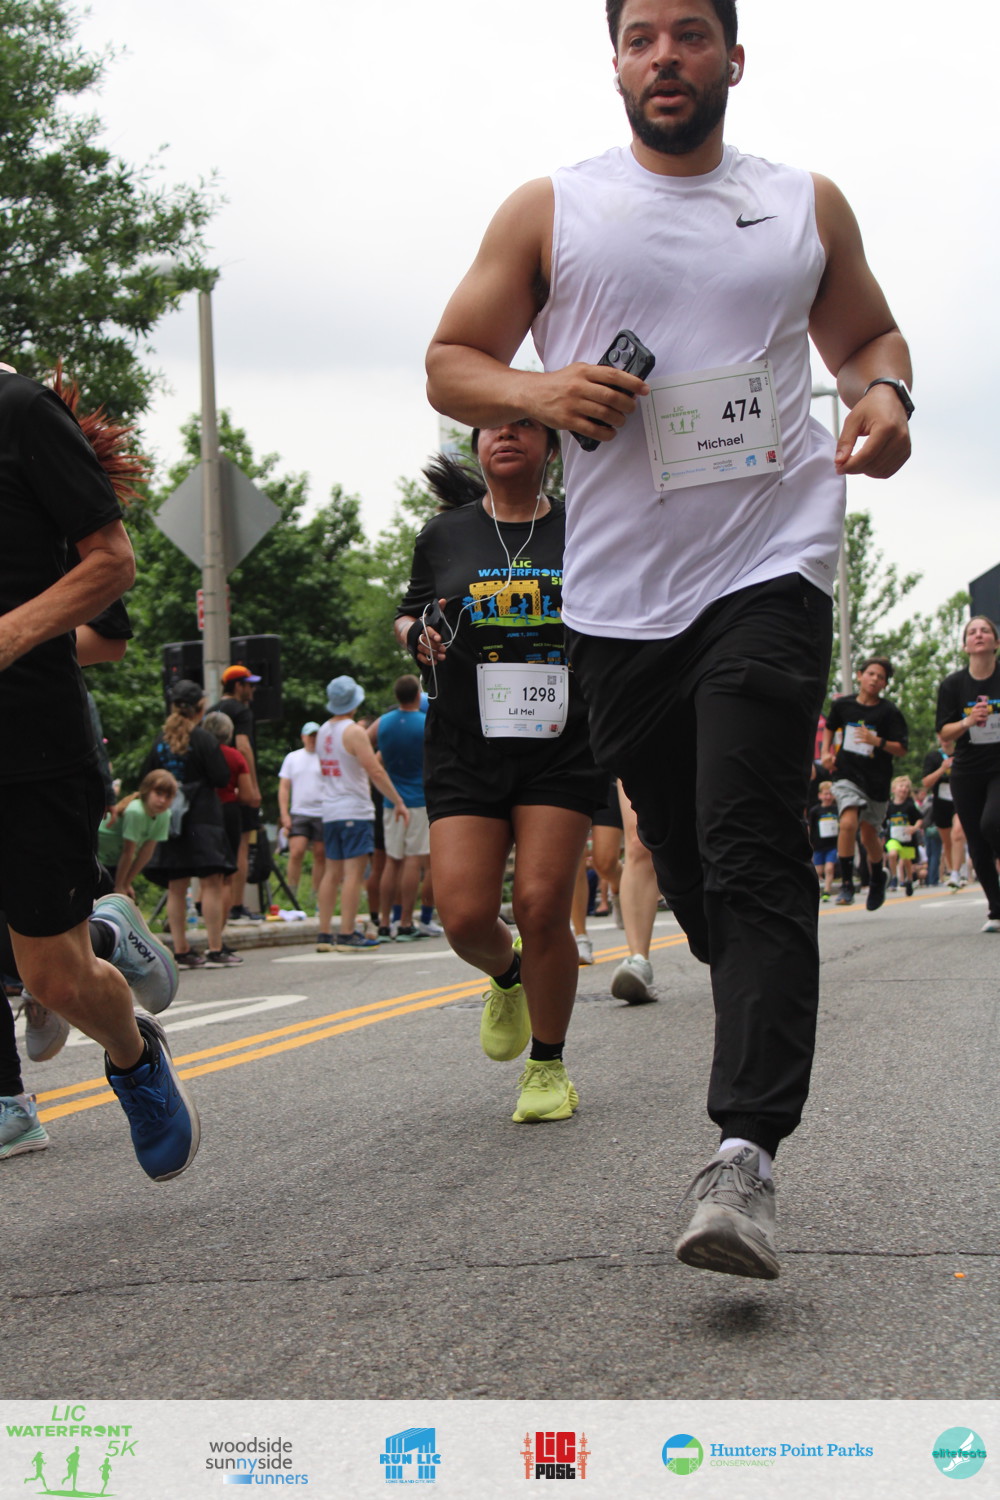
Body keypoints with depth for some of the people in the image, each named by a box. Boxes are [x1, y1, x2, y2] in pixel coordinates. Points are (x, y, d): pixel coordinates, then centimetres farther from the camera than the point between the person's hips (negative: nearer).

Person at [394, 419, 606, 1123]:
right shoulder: (446, 535, 9)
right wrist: (419, 634, -2)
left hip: (562, 745, -1)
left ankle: (549, 1065, 10)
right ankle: (508, 973, 29)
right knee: (465, 916, -9)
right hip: (465, 745, 1)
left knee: (542, 906, -10)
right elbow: (408, 614, 21)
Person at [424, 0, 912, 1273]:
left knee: (752, 854, -16)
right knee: (688, 866, 10)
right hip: (619, 594, 2)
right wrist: (536, 390, -11)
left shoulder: (807, 208, 12)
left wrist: (885, 394, 1)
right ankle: (770, 1025, 36)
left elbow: (866, 332, 25)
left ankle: (745, 1154, -22)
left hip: (768, 567, -2)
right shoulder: (549, 211, 9)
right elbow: (449, 363, 11)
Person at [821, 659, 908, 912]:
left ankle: (877, 881, 38)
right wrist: (826, 752, 7)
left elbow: (902, 749, -6)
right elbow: (830, 727, 22)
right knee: (848, 823, -23)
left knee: (869, 835, 10)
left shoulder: (889, 712, -5)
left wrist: (877, 741, -23)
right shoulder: (842, 704, 1)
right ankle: (846, 884, -13)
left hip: (877, 780, 0)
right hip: (847, 775, 0)